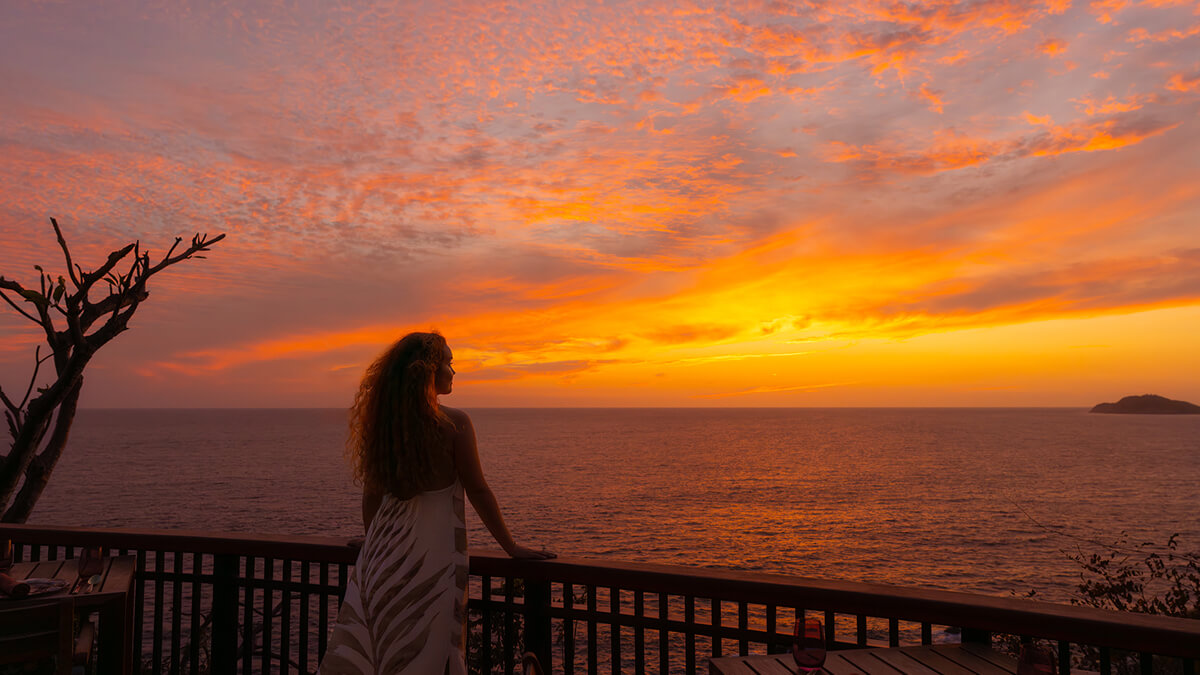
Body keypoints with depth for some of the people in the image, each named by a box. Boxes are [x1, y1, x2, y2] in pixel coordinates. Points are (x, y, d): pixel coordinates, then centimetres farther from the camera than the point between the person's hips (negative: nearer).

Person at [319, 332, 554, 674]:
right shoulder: (454, 422, -13)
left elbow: (372, 493, 10)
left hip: (385, 552, 5)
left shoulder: (380, 419, 2)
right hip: (434, 552, -5)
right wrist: (512, 547, 2)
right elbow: (478, 491, -8)